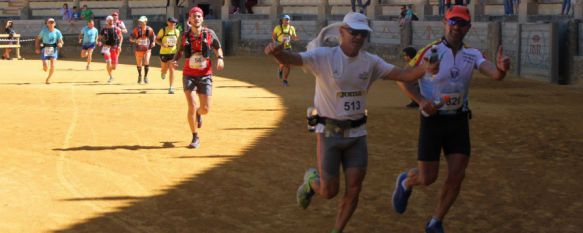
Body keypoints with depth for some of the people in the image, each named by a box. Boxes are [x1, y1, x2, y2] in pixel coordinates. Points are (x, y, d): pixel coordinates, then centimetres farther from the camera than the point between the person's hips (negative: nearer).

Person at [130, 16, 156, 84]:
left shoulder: (149, 29, -4)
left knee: (146, 62, -16)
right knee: (139, 64, 10)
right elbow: (131, 39, -6)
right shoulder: (137, 29, -6)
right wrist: (135, 40, -27)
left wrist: (153, 42, -10)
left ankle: (145, 77, 0)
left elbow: (153, 37, 10)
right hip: (139, 49, 1)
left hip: (147, 49, 0)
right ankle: (139, 76, 35)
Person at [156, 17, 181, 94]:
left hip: (173, 52, 1)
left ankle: (171, 87, -9)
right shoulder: (163, 30, -7)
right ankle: (163, 73, 51)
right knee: (165, 69, 12)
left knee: (172, 70, -10)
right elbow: (157, 39, 0)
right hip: (164, 52, -1)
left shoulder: (177, 31, 1)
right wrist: (162, 44, -18)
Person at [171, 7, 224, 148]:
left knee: (205, 109, -1)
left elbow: (218, 48, 12)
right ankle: (195, 138, 5)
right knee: (192, 107, -12)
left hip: (205, 75, 1)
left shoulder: (209, 33, -1)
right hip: (189, 75, 0)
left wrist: (220, 58, -9)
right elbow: (179, 51, 13)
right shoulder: (184, 36, 0)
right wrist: (174, 60, -8)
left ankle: (198, 114, 40)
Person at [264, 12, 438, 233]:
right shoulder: (324, 56, -15)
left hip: (357, 133, 4)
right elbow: (292, 59, -30)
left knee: (354, 189, 3)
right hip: (329, 132, -4)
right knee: (329, 191, -2)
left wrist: (424, 69, -27)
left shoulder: (370, 61, 0)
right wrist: (277, 52, -54)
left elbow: (402, 75, -5)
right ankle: (311, 180, 33)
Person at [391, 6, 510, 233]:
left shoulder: (472, 55, -1)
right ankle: (405, 183, 36)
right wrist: (420, 100, -22)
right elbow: (402, 79, -6)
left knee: (456, 176, -3)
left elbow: (495, 75, -18)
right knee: (427, 178, -1)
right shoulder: (431, 51, -12)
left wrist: (502, 68, -42)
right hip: (432, 120, -3)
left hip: (459, 122, 4)